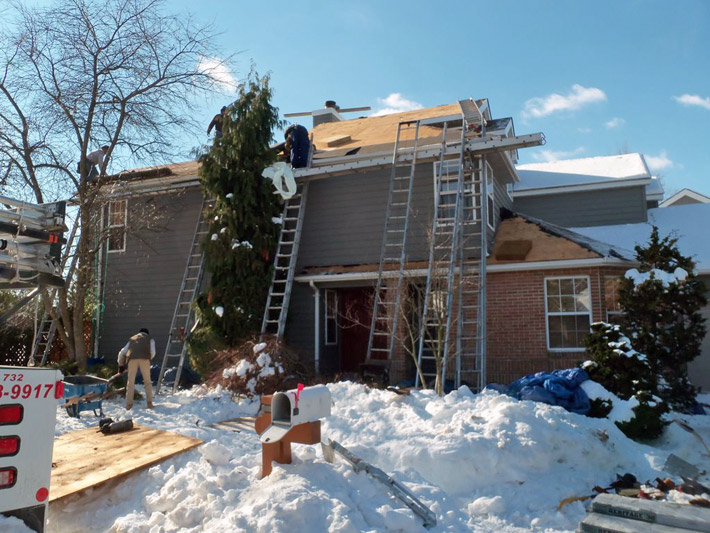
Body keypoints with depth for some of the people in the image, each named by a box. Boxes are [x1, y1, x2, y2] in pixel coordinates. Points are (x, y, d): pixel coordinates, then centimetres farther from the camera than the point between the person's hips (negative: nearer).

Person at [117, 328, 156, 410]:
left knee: (130, 382, 10)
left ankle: (129, 404, 7)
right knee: (147, 381, 9)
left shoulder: (132, 339, 34)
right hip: (144, 359, -1)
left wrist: (121, 365, 35)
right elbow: (153, 352, 13)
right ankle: (149, 402, 3)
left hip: (132, 359, 1)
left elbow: (121, 353, 29)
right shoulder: (150, 339, 29)